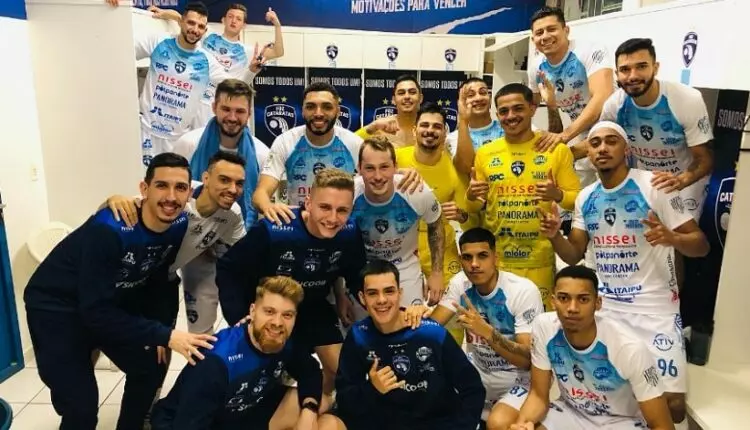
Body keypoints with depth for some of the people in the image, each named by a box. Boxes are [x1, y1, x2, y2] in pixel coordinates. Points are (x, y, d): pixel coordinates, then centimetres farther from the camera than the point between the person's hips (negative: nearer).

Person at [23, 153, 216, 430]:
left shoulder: (178, 225, -14)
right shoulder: (108, 229, -34)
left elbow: (157, 280, 2)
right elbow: (96, 311, -33)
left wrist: (160, 328, -7)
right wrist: (165, 335, -34)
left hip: (115, 301, 7)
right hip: (57, 307, -6)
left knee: (151, 368, 9)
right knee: (81, 406, -12)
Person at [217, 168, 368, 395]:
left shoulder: (350, 233, -22)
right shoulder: (272, 230, -35)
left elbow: (355, 274, -1)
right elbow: (227, 269, -21)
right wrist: (239, 319, -24)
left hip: (313, 307, 4)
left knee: (340, 368, 4)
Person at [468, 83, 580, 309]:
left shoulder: (557, 149, -1)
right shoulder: (485, 153, 5)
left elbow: (577, 199, 1)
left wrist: (557, 194, -19)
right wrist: (471, 196, -10)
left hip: (539, 260, -1)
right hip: (493, 259, 2)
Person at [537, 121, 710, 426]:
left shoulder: (655, 186, -10)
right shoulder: (585, 198, 5)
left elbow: (701, 244, -11)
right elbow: (574, 255, 7)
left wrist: (671, 237, -33)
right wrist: (554, 236, -14)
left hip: (654, 308, -4)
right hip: (603, 307, 4)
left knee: (671, 402, -6)